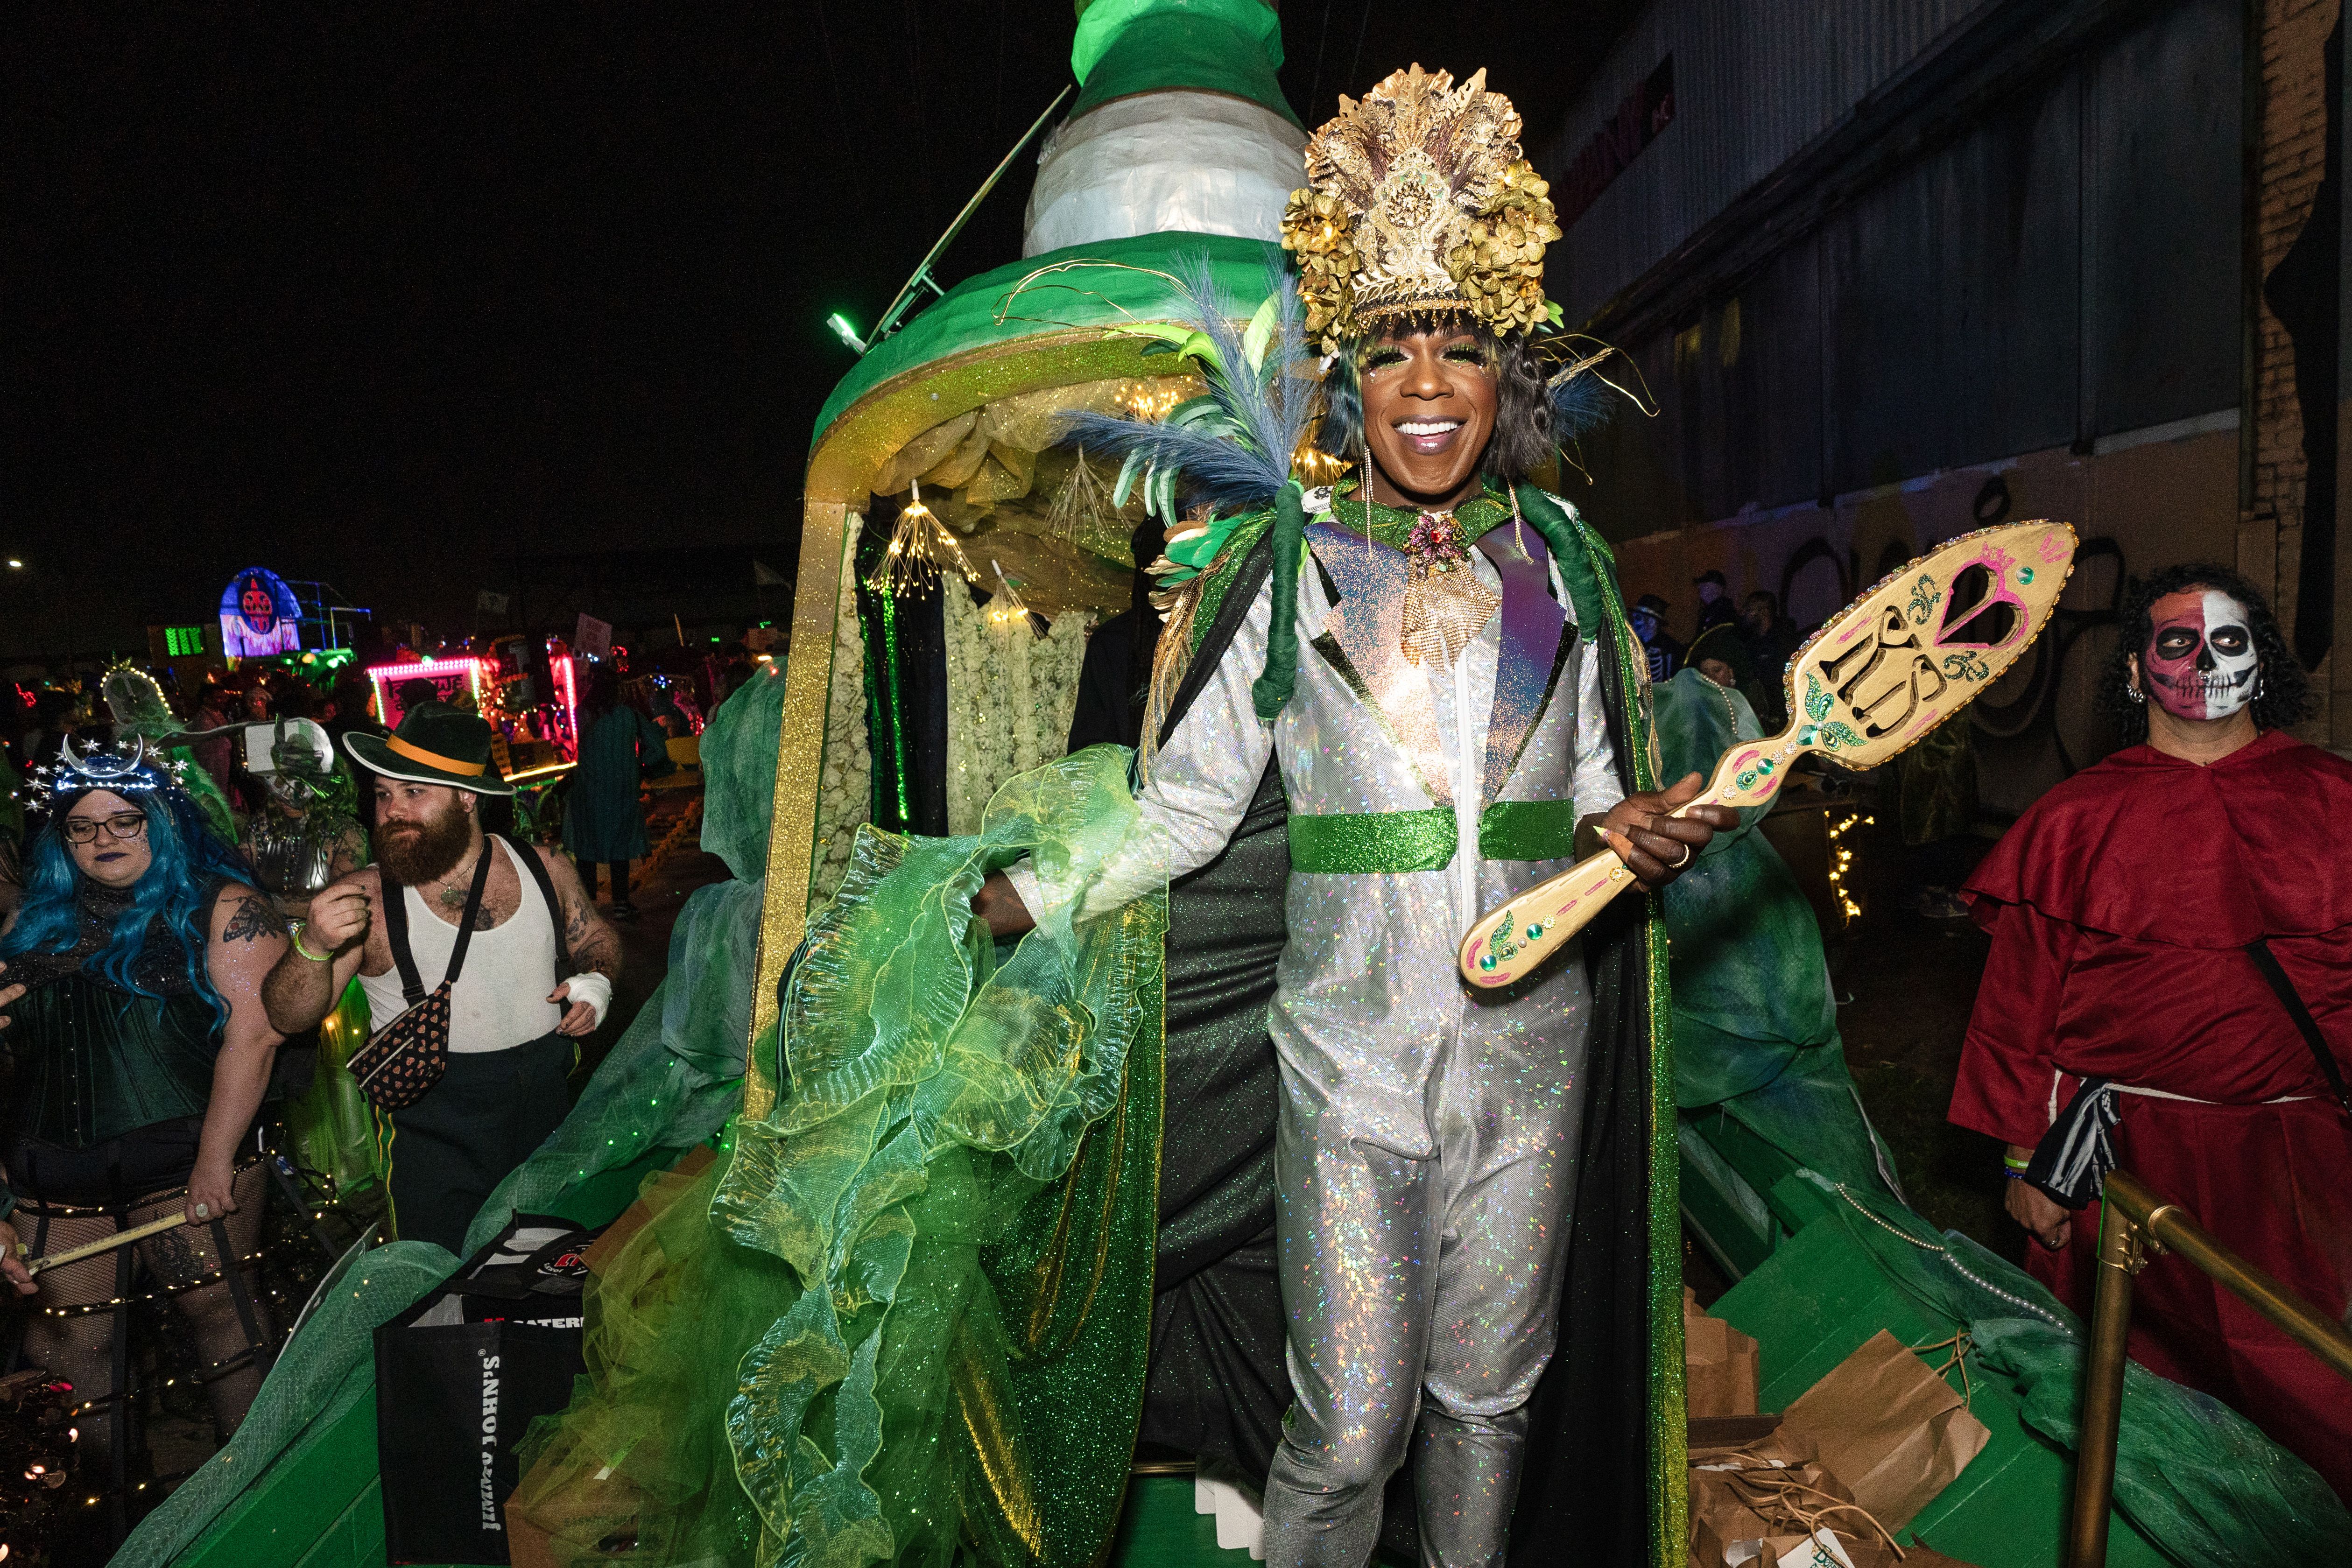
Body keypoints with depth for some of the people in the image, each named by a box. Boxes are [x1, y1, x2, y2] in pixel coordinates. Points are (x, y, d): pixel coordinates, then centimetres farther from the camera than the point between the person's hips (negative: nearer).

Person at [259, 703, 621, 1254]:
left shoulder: (544, 869, -2)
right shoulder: (365, 899, -10)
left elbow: (598, 938, 14)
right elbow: (289, 1018, -11)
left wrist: (596, 981, -7)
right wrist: (313, 947, -29)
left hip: (546, 1109, 3)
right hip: (432, 1131, -3)